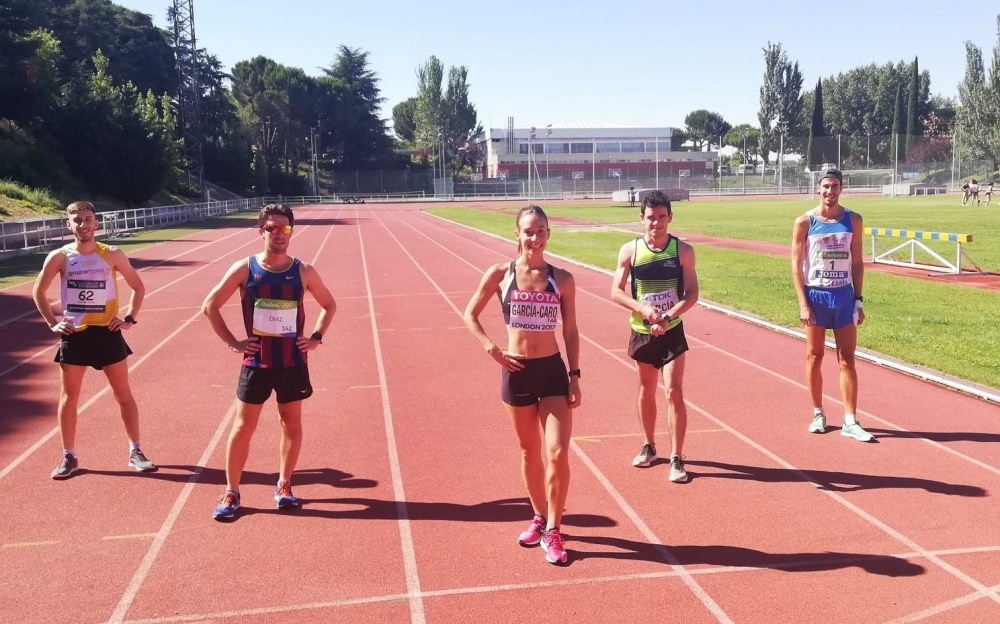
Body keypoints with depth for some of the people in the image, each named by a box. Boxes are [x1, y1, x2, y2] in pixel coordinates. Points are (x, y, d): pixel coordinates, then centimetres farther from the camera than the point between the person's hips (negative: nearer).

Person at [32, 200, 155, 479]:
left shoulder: (112, 255, -4)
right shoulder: (59, 257, -3)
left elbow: (138, 286, 7)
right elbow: (39, 292, 10)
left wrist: (130, 318, -2)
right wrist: (52, 323, 1)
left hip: (107, 332, 0)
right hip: (73, 335, 1)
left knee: (123, 394, 5)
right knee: (68, 397, 7)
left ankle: (135, 451, 16)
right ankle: (69, 457, 19)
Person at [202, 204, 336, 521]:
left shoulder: (303, 271, -2)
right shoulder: (244, 268, -6)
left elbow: (329, 305, 12)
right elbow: (210, 306, -1)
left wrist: (316, 336, 1)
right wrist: (232, 342, -5)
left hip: (293, 362, 2)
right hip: (257, 361, -1)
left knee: (292, 424, 10)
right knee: (243, 426, 2)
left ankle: (284, 485, 26)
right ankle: (231, 492, 14)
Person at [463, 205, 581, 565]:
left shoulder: (562, 279, -1)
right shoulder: (500, 274, -4)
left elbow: (570, 331, 4)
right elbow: (470, 314, 5)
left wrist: (575, 376, 0)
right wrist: (491, 349, -7)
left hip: (553, 371, 0)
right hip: (516, 372, 0)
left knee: (558, 454, -6)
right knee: (530, 452, 14)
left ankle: (552, 531, 10)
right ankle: (539, 518, 33)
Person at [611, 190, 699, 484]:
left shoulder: (683, 250, -8)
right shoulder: (630, 250, -6)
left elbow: (692, 294, -7)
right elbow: (617, 291, -4)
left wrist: (668, 316, -22)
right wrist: (642, 308, -21)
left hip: (672, 332, -2)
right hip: (642, 332, 2)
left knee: (674, 392, -7)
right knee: (646, 390, 16)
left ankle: (677, 458, 3)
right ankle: (649, 446, 33)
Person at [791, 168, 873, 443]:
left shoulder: (853, 220, 3)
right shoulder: (805, 222, -4)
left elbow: (857, 262, 8)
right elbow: (797, 265, -4)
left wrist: (858, 300, 3)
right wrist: (803, 304, -11)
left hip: (844, 295, 2)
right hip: (815, 295, -2)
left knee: (847, 358, 1)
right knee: (814, 356, 7)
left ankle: (850, 421, 3)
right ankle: (818, 414, 20)